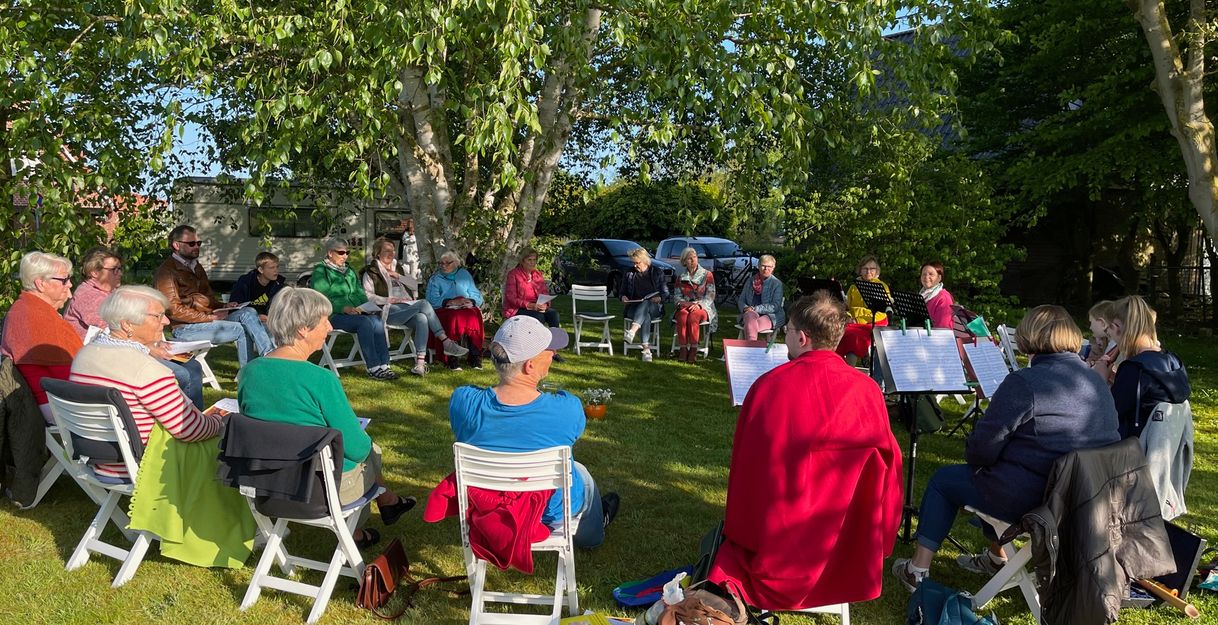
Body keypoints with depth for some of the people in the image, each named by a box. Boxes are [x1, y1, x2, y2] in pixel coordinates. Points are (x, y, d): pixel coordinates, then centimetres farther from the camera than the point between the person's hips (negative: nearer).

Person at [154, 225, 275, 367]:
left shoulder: (196, 266, 21)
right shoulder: (166, 272, -7)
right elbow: (174, 310, -15)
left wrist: (223, 307, 5)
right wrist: (209, 317, -17)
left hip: (209, 317, 8)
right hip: (185, 327, -8)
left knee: (248, 312, -17)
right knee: (241, 330, -23)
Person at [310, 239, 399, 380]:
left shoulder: (349, 271, 26)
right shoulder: (320, 271, 3)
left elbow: (360, 293, 23)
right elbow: (322, 299, -9)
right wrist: (344, 308, -22)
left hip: (357, 312, 6)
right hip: (334, 315, -6)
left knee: (376, 319, -27)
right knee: (364, 321, -33)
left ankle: (383, 365, -31)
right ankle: (373, 368, -33)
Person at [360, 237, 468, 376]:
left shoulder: (398, 268, 27)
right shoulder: (370, 273, 10)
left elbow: (415, 285, 17)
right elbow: (367, 296, -3)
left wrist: (397, 276, 4)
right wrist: (389, 300, -12)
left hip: (407, 308, 5)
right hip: (389, 311, -5)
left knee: (421, 318, -32)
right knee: (424, 304, -28)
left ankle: (420, 362, -39)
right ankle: (447, 343, -26)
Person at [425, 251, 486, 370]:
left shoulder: (465, 275, 21)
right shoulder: (435, 279, 16)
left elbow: (478, 296, 14)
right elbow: (432, 300, 0)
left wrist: (471, 301, -8)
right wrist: (450, 302, -12)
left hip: (466, 308, 1)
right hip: (445, 310, -1)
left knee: (473, 316, -33)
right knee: (453, 317, -37)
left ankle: (475, 356, -31)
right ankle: (451, 358, -36)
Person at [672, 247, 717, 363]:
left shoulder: (707, 275, 8)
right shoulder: (681, 278, 18)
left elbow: (710, 295, -1)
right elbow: (676, 296, 11)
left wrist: (698, 304, -17)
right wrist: (684, 303, -11)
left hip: (703, 307, -2)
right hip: (685, 306, 2)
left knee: (693, 317, -37)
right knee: (682, 315, -35)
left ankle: (694, 349, -32)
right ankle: (683, 349, -34)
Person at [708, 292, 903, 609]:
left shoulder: (768, 385, -16)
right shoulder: (868, 391, -12)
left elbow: (743, 465, -5)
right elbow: (887, 462, 0)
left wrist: (740, 527, 12)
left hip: (773, 541, -2)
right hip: (846, 547, 2)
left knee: (720, 538, 30)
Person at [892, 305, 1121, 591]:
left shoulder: (1024, 383, -20)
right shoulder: (1099, 383, 4)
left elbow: (981, 451, -18)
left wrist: (973, 456, 8)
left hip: (1029, 501, -7)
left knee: (943, 479, 14)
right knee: (997, 472, 33)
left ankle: (918, 570, 20)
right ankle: (996, 558, 42)